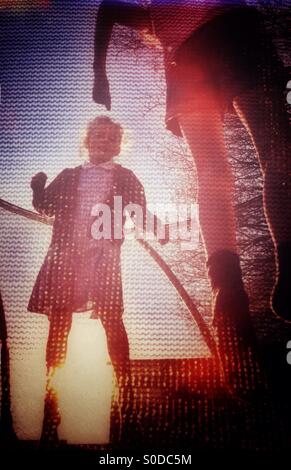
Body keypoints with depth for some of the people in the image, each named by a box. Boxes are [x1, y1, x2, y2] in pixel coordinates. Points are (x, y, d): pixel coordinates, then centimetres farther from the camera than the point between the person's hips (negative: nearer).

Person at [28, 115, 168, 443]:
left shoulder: (125, 178, 12)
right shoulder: (68, 176, 19)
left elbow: (140, 215, 4)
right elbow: (46, 206, 14)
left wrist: (156, 228, -12)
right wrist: (38, 189, -1)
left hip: (102, 257, -2)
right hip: (66, 255, 3)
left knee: (111, 320, -6)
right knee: (58, 323, 5)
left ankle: (125, 387, 7)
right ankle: (51, 396, 16)